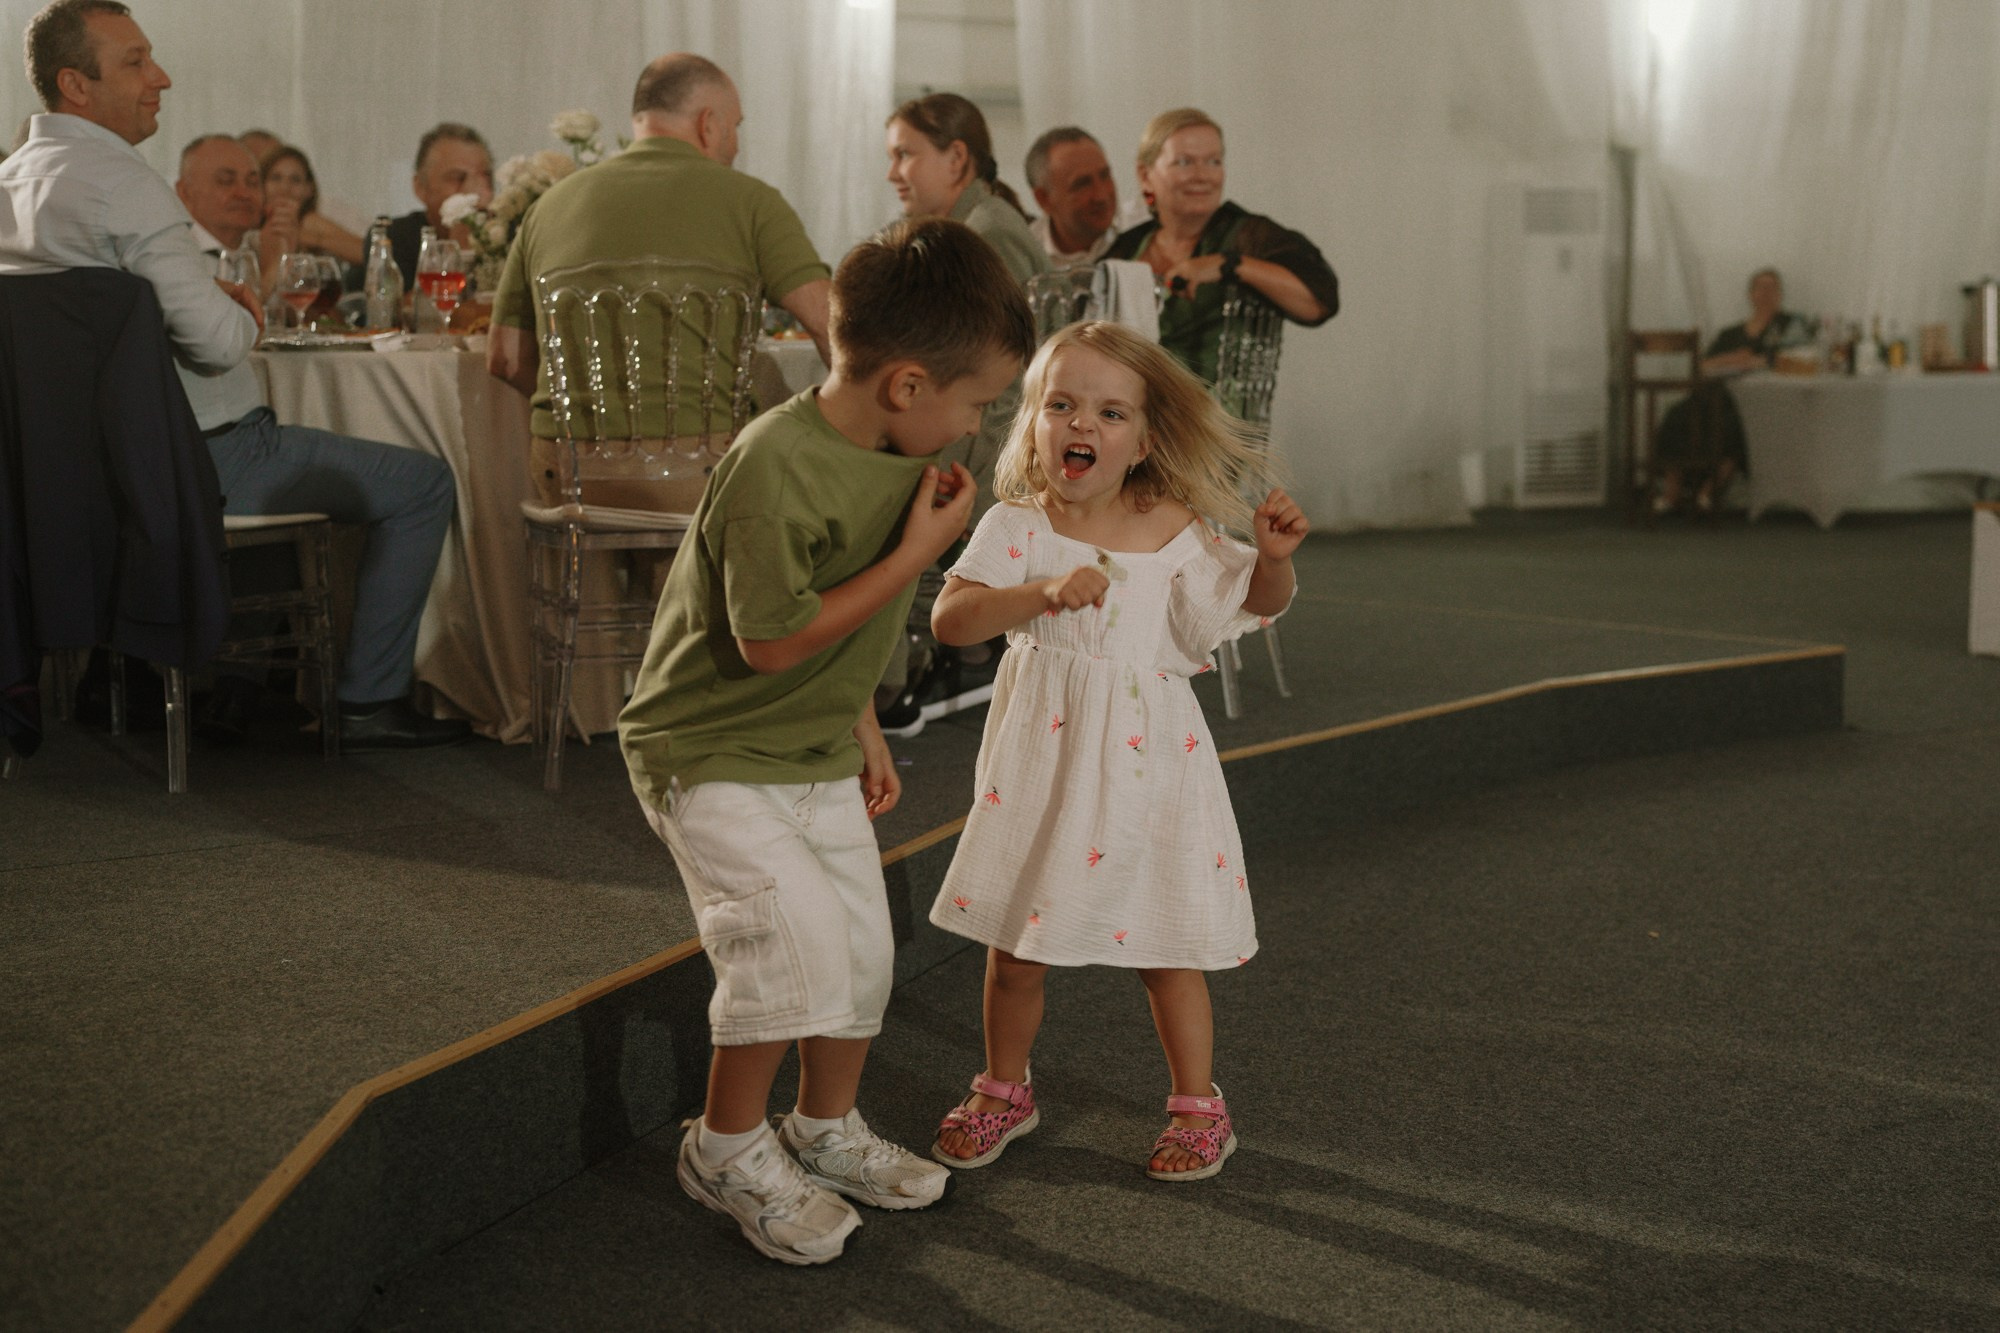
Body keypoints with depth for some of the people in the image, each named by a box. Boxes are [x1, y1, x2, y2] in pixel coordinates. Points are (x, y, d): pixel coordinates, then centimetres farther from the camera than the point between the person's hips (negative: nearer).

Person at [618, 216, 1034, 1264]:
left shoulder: (896, 455, 1)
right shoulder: (775, 468, -28)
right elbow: (773, 639, -28)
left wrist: (863, 731, 17)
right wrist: (916, 554, -24)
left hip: (818, 752, 9)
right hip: (713, 754, -8)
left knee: (863, 948, 11)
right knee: (795, 946, -17)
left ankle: (825, 1130, 34)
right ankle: (728, 1148, 6)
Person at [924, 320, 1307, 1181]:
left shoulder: (1174, 531, -3)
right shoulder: (1018, 526, -6)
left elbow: (1258, 604, 8)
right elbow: (949, 618, -20)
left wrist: (1273, 555, -14)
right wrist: (1045, 592, -34)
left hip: (1145, 761, 0)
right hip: (1040, 759, 1)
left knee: (1167, 945, 7)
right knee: (1013, 946, 11)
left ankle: (1197, 1104, 25)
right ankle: (1004, 1091, 33)